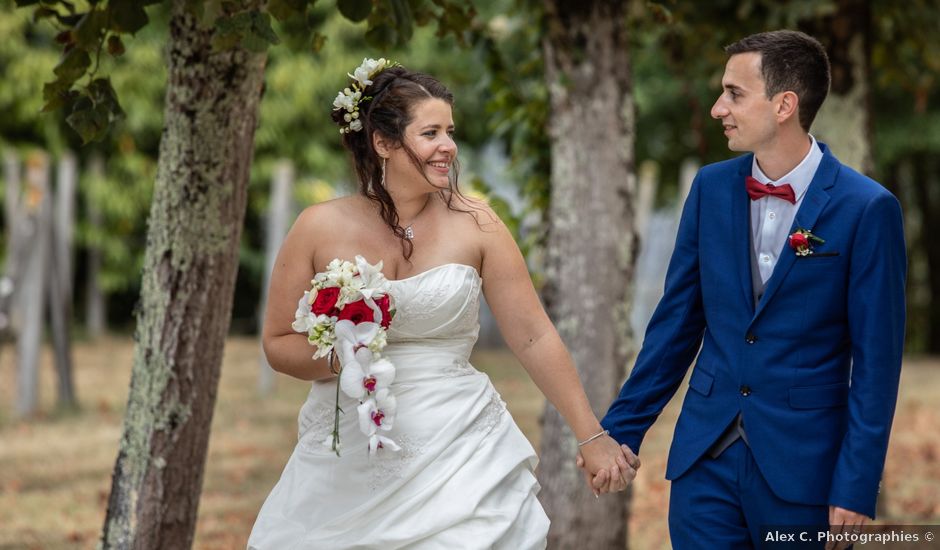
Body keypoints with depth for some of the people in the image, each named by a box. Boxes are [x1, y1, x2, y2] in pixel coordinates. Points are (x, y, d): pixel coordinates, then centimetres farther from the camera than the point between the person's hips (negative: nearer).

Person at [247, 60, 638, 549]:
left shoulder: (474, 224, -1)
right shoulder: (319, 228, -1)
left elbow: (534, 338, 0)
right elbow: (278, 344, 6)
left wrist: (592, 437, -1)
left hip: (458, 456, 0)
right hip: (347, 467, 1)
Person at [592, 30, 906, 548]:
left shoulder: (867, 209, -9)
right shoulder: (711, 187, 4)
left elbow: (876, 362, -9)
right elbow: (676, 321, 10)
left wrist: (857, 488, -11)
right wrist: (621, 430, 8)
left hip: (803, 465, -3)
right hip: (705, 456, 4)